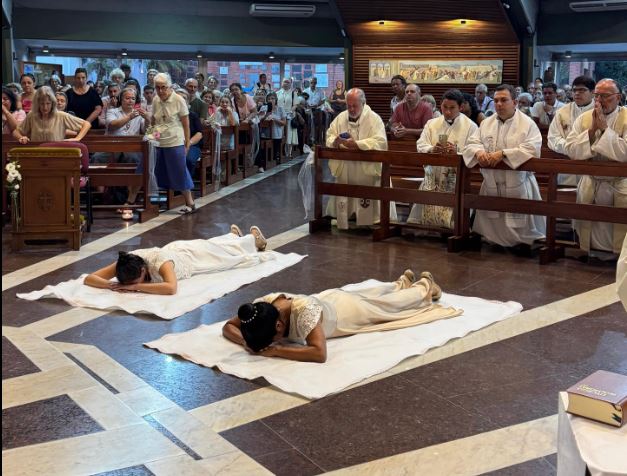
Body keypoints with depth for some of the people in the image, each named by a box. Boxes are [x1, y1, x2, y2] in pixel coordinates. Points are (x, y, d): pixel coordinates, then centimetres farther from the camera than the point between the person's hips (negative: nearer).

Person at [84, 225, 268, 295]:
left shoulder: (161, 262, -49)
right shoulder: (125, 263, -36)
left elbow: (171, 288, -66)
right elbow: (88, 278, -37)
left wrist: (135, 287, -62)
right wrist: (112, 285, -55)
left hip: (194, 255, -4)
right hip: (176, 249, 4)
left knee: (232, 254, 28)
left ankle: (254, 238, 57)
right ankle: (234, 234, 66)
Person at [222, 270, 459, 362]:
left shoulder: (304, 311, -50)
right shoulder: (262, 305, -33)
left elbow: (320, 353, -56)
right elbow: (228, 326, -20)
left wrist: (276, 350, -56)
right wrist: (247, 342, -40)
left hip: (349, 309, -5)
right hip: (329, 299, 5)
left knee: (391, 303, 26)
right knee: (368, 290, 36)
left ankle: (425, 285, 56)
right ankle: (402, 282, 66)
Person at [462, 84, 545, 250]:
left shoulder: (527, 124, -5)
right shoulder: (487, 123, 11)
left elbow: (532, 149, -19)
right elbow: (472, 142, 7)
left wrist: (503, 153, -25)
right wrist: (479, 152, -18)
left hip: (518, 185, -4)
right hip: (491, 183, 4)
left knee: (520, 222, -1)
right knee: (491, 221, 10)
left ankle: (524, 241, 19)